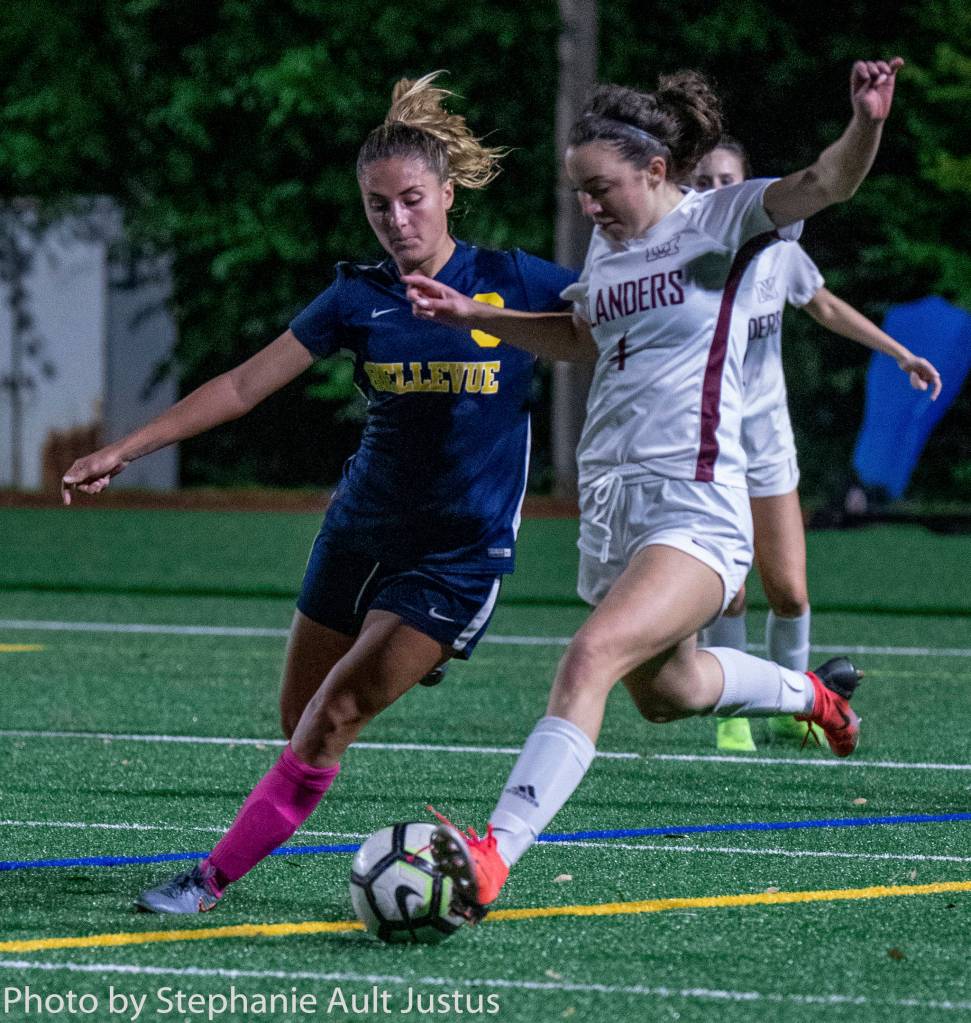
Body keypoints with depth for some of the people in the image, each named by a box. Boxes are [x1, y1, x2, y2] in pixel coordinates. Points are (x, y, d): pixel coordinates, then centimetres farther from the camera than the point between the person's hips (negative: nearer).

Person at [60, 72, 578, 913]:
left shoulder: (515, 283, -7)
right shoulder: (359, 297, 1)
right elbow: (243, 386, 1)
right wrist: (124, 451, -3)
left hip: (459, 557, -5)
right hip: (361, 531, 5)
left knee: (334, 717, -16)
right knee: (301, 724, 3)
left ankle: (214, 877, -13)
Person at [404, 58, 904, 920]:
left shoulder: (722, 221, -6)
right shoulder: (608, 246, 14)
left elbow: (826, 183, -22)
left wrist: (867, 124, -42)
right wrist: (472, 315, 24)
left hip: (694, 509, -9)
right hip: (610, 507, 9)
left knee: (591, 659, -26)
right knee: (668, 692, 23)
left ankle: (492, 860, -35)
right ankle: (813, 695, 52)